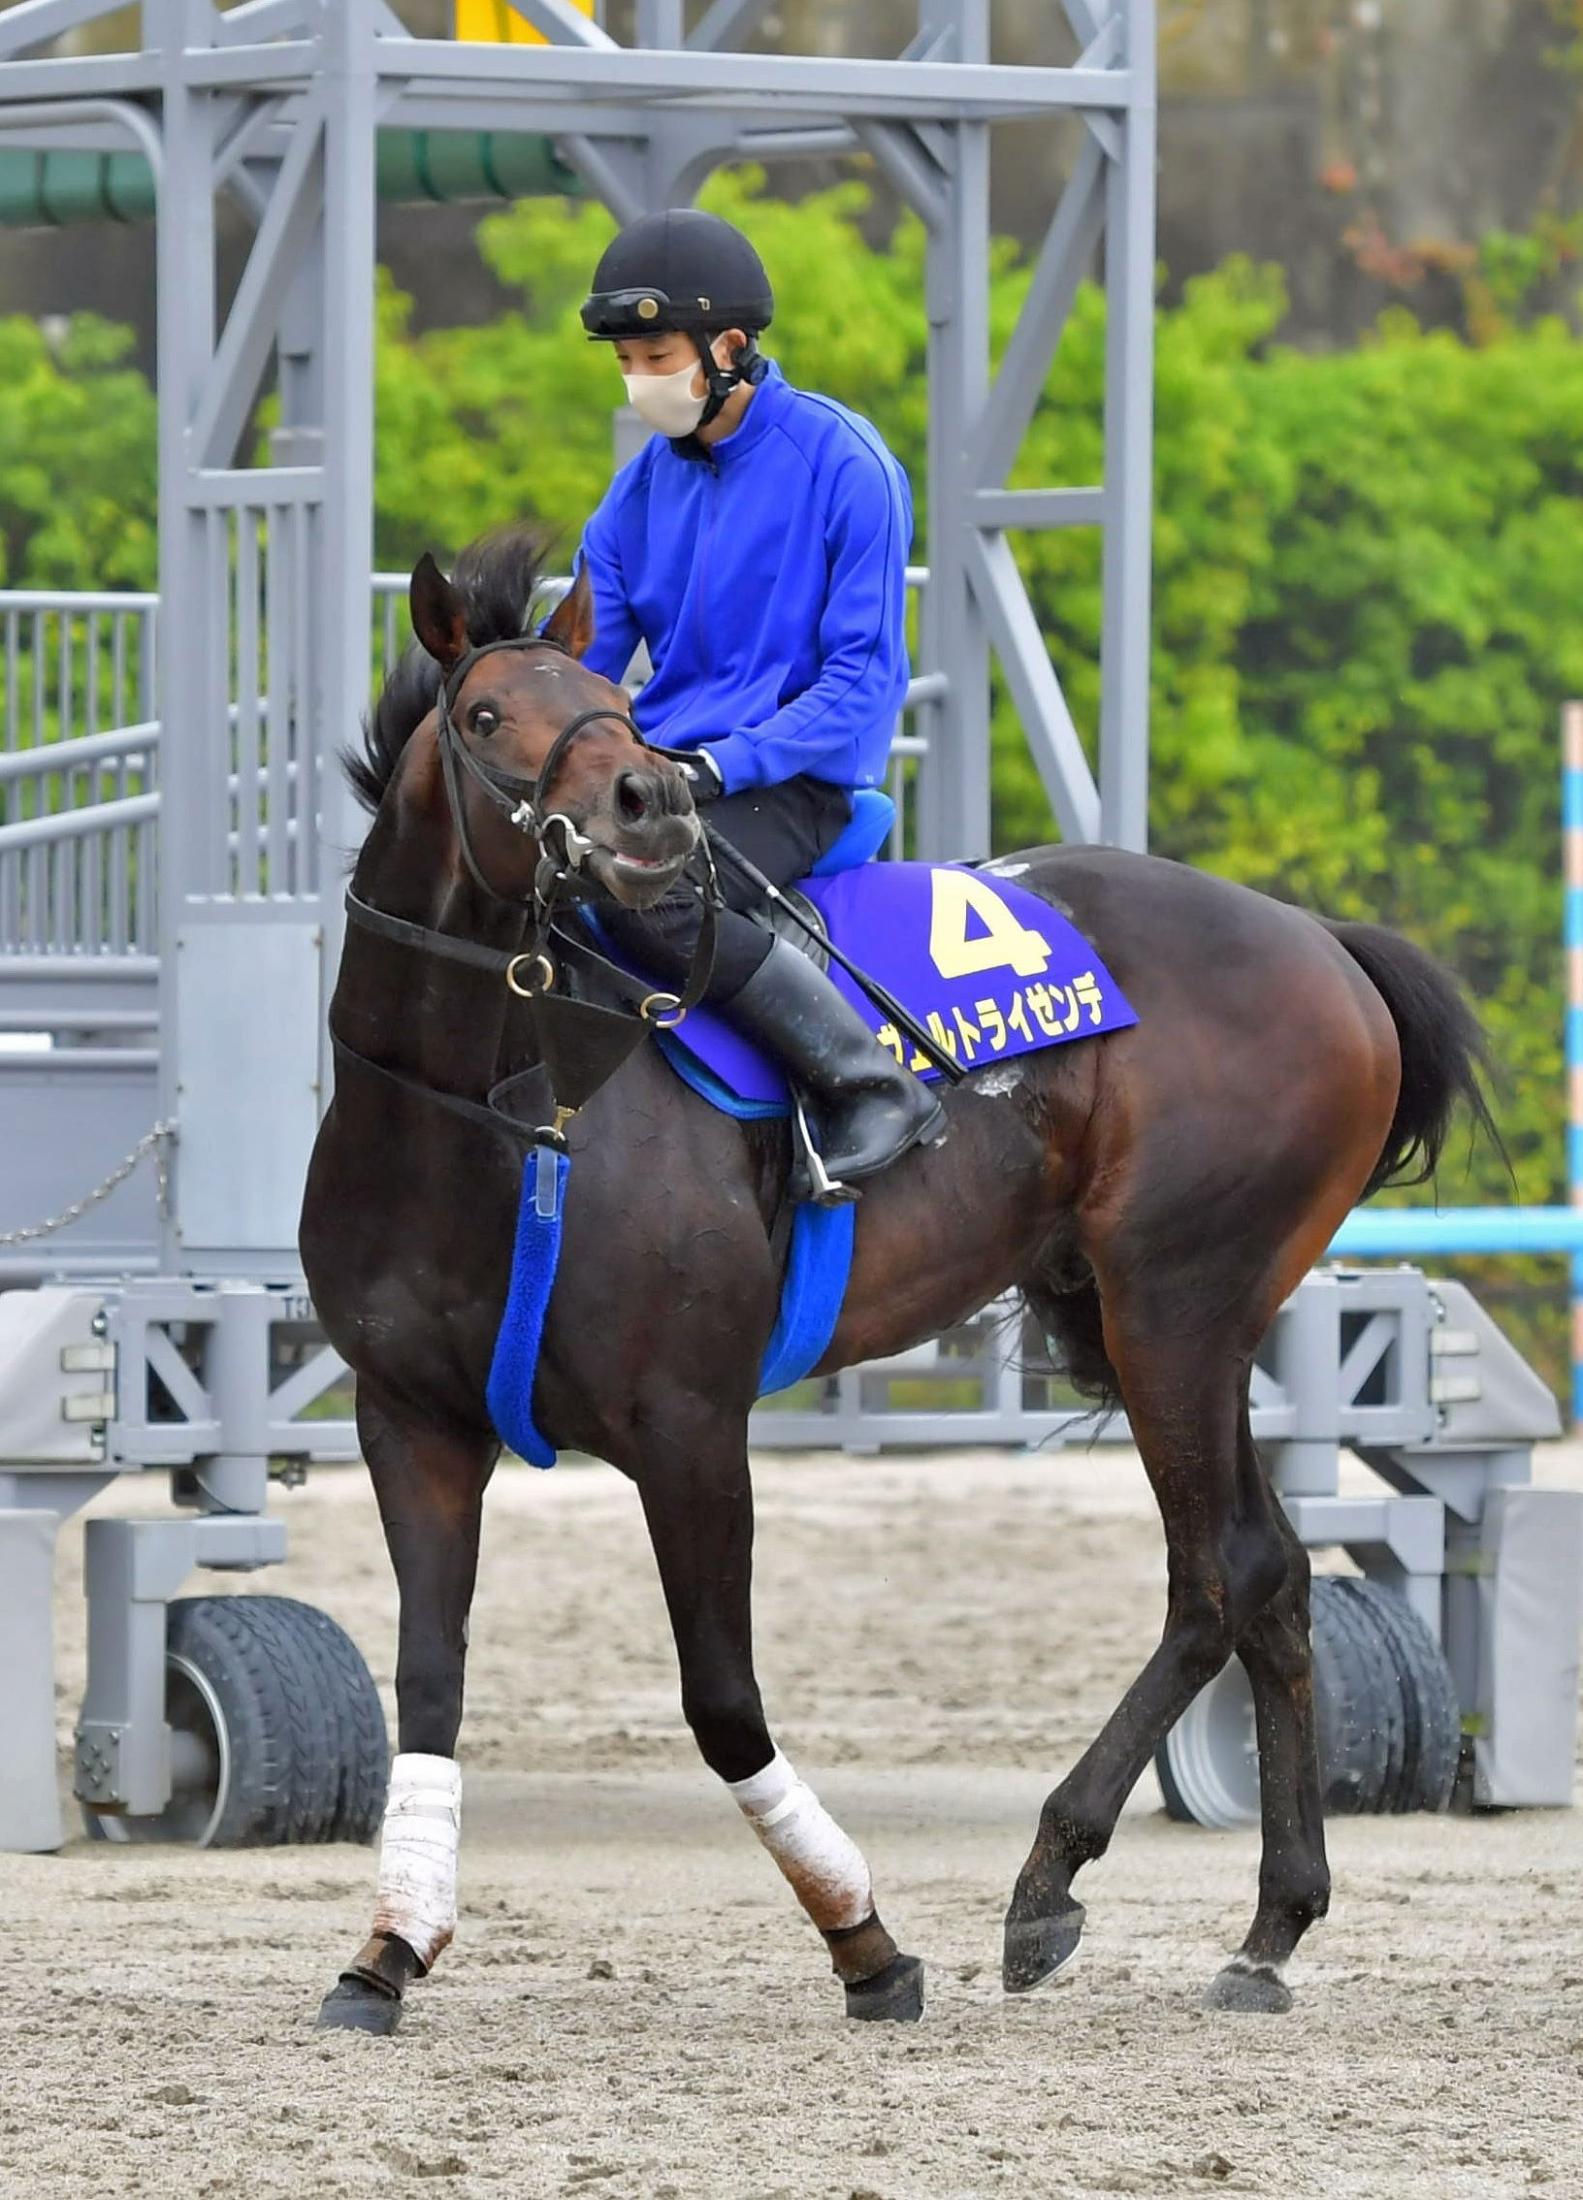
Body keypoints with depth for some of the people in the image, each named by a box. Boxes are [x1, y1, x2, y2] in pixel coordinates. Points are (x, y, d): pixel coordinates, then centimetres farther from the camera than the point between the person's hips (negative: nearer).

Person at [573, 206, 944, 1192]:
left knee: (639, 886, -35)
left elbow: (865, 676, -12)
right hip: (661, 771, 7)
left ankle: (875, 1084, -27)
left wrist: (719, 767, -22)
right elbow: (581, 657, 12)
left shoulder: (842, 463, -9)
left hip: (794, 778, -7)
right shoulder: (646, 484, 11)